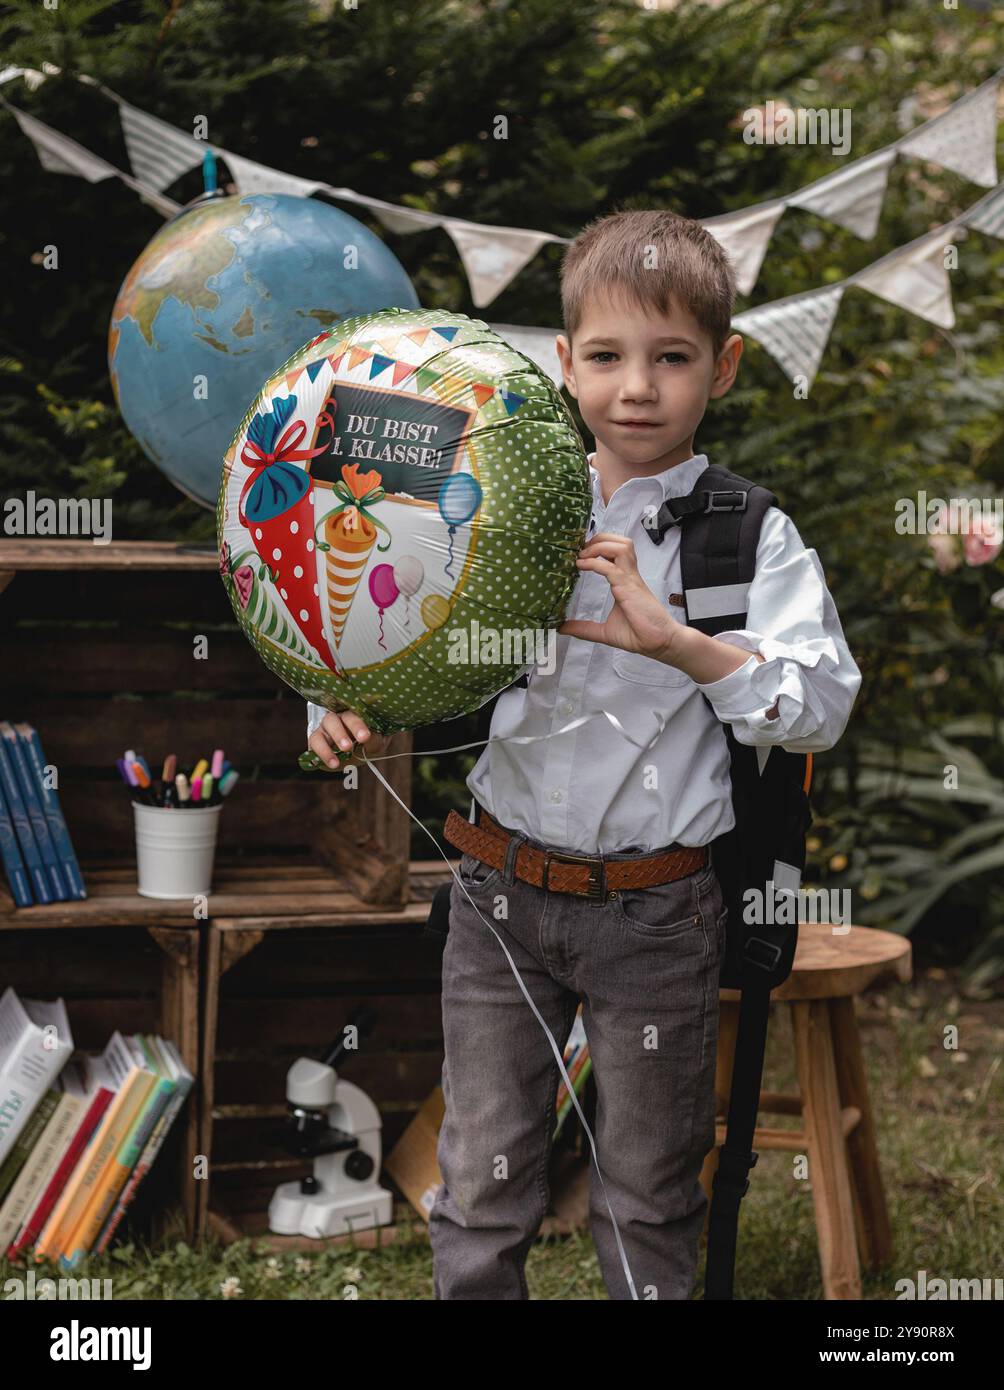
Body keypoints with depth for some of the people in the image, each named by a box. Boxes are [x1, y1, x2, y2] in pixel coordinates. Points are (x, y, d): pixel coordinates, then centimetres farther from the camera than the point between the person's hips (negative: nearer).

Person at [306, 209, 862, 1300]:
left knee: (649, 1197, 14)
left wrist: (673, 640, -30)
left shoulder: (750, 537, -6)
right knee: (482, 1179, 13)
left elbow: (821, 707, -18)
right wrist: (349, 703, -10)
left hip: (657, 913, -2)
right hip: (503, 891, 2)